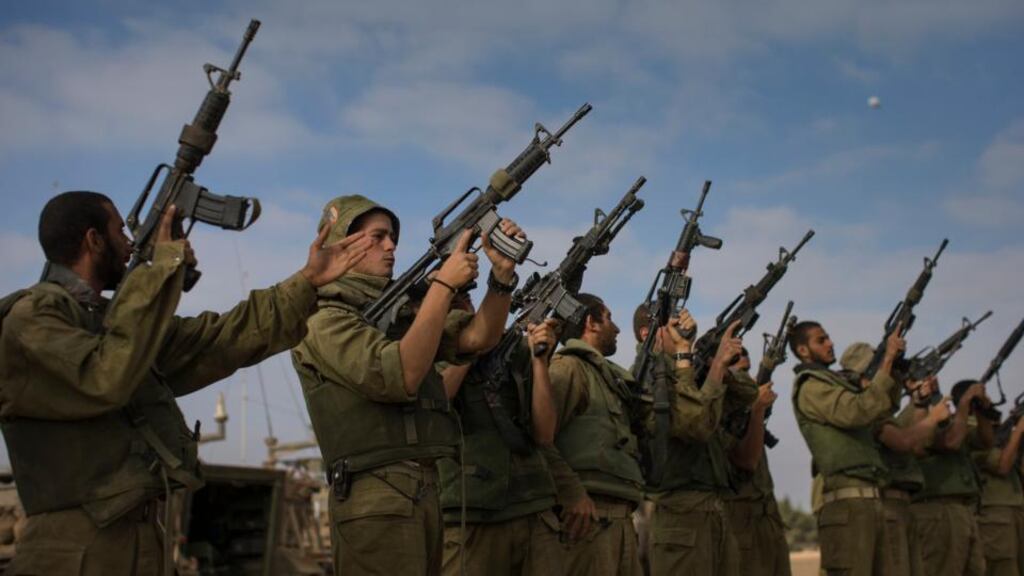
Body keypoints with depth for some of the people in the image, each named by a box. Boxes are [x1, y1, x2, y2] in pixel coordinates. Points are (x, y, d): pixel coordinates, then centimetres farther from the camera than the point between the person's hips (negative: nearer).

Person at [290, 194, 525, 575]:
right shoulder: (325, 321, -6)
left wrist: (502, 273, -9)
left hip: (431, 493, 8)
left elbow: (478, 338, 7)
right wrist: (444, 283, -19)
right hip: (376, 499, -8)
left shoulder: (403, 311, 18)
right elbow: (399, 376, -19)